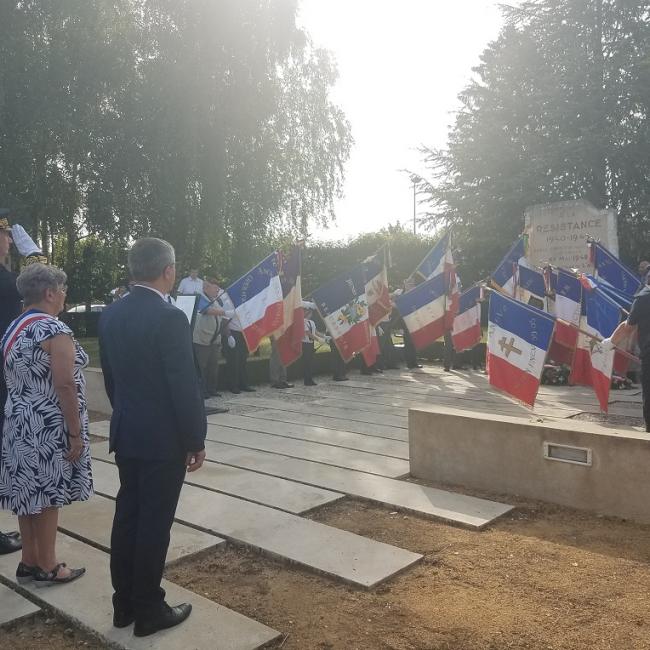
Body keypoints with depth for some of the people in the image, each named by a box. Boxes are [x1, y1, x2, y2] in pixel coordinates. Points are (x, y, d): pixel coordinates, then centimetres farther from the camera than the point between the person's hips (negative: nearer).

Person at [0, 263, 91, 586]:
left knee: (28, 491, 15)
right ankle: (47, 567, 16)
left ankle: (29, 561, 27)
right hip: (49, 427, -8)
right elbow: (65, 386, -22)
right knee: (46, 494, 3)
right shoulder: (55, 330, -18)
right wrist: (76, 433, -18)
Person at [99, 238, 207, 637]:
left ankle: (124, 603, 29)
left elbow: (111, 376, 11)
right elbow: (185, 386, -19)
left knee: (127, 516, 16)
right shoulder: (170, 318, -21)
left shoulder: (111, 315, 3)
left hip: (125, 434, 8)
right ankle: (148, 610, 18)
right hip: (164, 438, -7)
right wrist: (196, 440, -10)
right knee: (154, 523, 4)